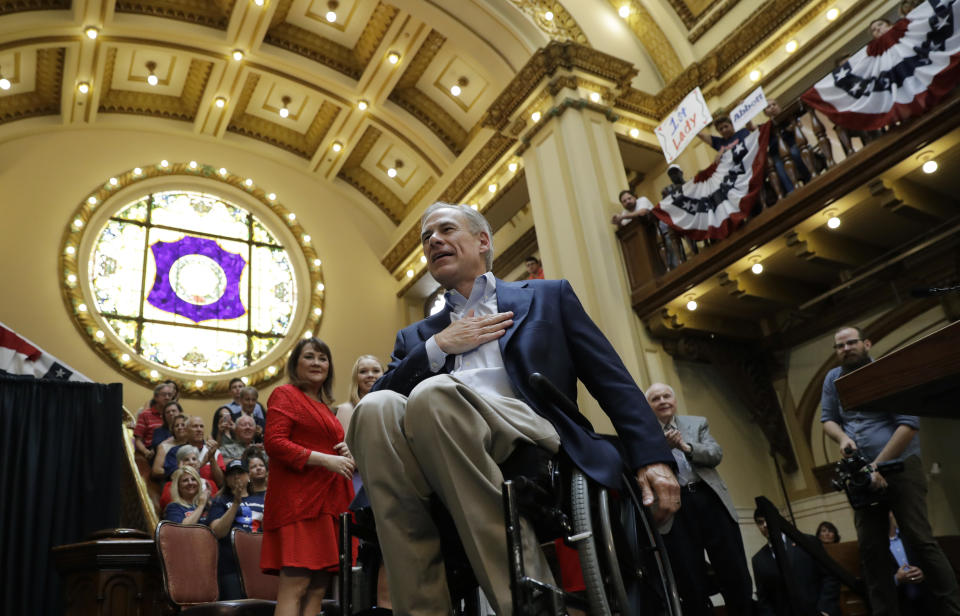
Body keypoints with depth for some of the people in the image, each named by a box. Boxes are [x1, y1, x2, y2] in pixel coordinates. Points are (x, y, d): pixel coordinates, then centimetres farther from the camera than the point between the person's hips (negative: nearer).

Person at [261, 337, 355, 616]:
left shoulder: (325, 407, 24)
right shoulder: (285, 395, 1)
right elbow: (274, 442, -11)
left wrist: (345, 454, 10)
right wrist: (325, 459, -16)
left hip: (326, 502, 8)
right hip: (298, 501, -8)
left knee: (317, 590, 4)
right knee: (294, 586, -12)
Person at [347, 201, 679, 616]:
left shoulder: (547, 297, 23)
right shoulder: (416, 336, 30)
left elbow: (614, 382, 12)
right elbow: (379, 396, 15)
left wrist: (652, 457, -3)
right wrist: (438, 346, 5)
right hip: (438, 463, 3)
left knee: (431, 396, -32)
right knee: (376, 409, -29)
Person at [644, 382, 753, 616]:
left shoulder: (698, 423, 16)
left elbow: (716, 454, 3)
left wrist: (686, 447, -15)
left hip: (709, 500, 2)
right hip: (673, 510, -2)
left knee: (736, 577, 5)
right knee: (691, 586, 2)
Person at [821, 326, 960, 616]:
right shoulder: (833, 379, 9)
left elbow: (909, 423, -13)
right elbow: (828, 419, 12)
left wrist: (878, 465, -17)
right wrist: (842, 437, -12)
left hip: (900, 468, -4)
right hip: (862, 475, 4)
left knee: (920, 541, -9)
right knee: (871, 549, 2)